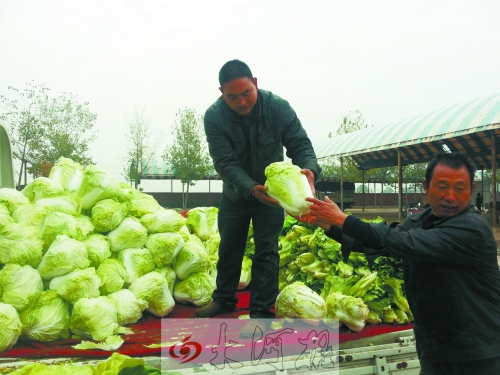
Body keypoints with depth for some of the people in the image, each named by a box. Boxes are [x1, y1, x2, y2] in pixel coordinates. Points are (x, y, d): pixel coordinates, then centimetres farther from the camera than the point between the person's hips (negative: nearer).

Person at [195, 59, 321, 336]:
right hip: (235, 192, 2)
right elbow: (225, 163, -28)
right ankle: (223, 300, 36)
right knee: (229, 247, 16)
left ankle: (261, 311, 12)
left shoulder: (278, 108, -22)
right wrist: (252, 189, -44)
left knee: (266, 250, -1)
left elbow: (300, 144, -18)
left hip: (271, 189, -1)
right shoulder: (214, 117, -23)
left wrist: (308, 170, -41)